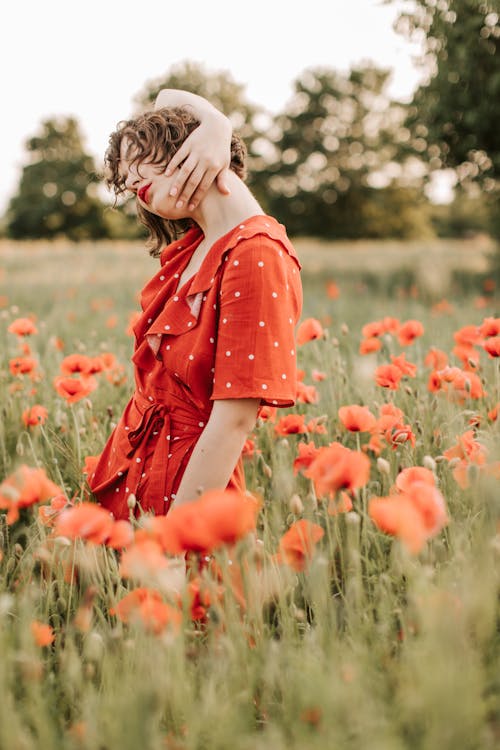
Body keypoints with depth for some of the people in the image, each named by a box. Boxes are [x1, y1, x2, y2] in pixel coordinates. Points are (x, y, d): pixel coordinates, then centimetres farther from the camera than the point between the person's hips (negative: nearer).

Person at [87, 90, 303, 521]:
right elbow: (169, 100, 19)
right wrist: (215, 125, -2)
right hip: (131, 464, 8)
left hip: (186, 479, -8)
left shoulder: (255, 257, -21)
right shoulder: (192, 246, 3)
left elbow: (234, 422, -24)